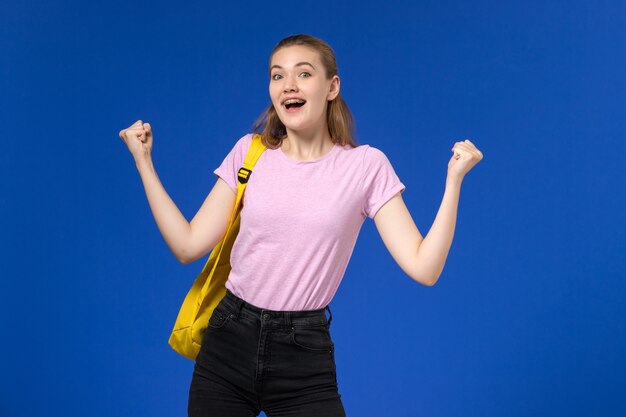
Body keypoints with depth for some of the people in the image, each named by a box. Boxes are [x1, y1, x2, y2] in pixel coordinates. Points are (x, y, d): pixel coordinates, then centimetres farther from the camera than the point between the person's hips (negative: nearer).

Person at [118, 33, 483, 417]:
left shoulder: (366, 166, -4)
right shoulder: (249, 153, 3)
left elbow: (424, 267, -11)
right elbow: (189, 245, -1)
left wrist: (454, 178, -16)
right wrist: (144, 160, -1)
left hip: (303, 359, -2)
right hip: (228, 342, 2)